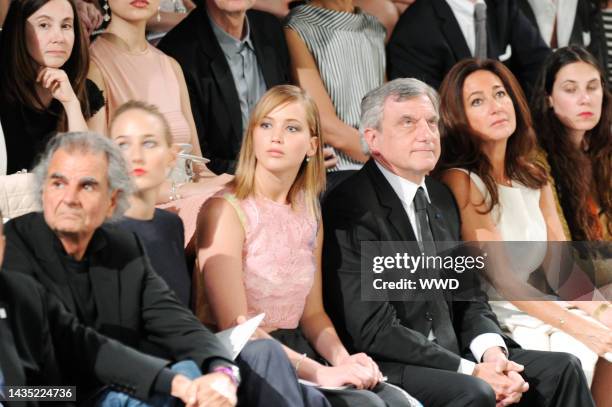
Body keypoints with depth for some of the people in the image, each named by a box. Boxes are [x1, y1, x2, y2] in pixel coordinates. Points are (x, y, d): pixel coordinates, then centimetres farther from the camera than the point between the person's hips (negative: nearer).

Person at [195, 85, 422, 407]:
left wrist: (341, 357, -5)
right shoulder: (226, 211, -9)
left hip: (295, 353, 6)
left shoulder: (309, 215, 12)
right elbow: (235, 324, -16)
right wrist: (319, 373, -23)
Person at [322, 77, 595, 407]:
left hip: (451, 355, 8)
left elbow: (467, 298, 16)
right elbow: (376, 331, -18)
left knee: (562, 369, -4)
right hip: (386, 368, -8)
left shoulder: (441, 199, 16)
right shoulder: (350, 210, -12)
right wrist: (470, 371, -19)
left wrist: (491, 351, -6)